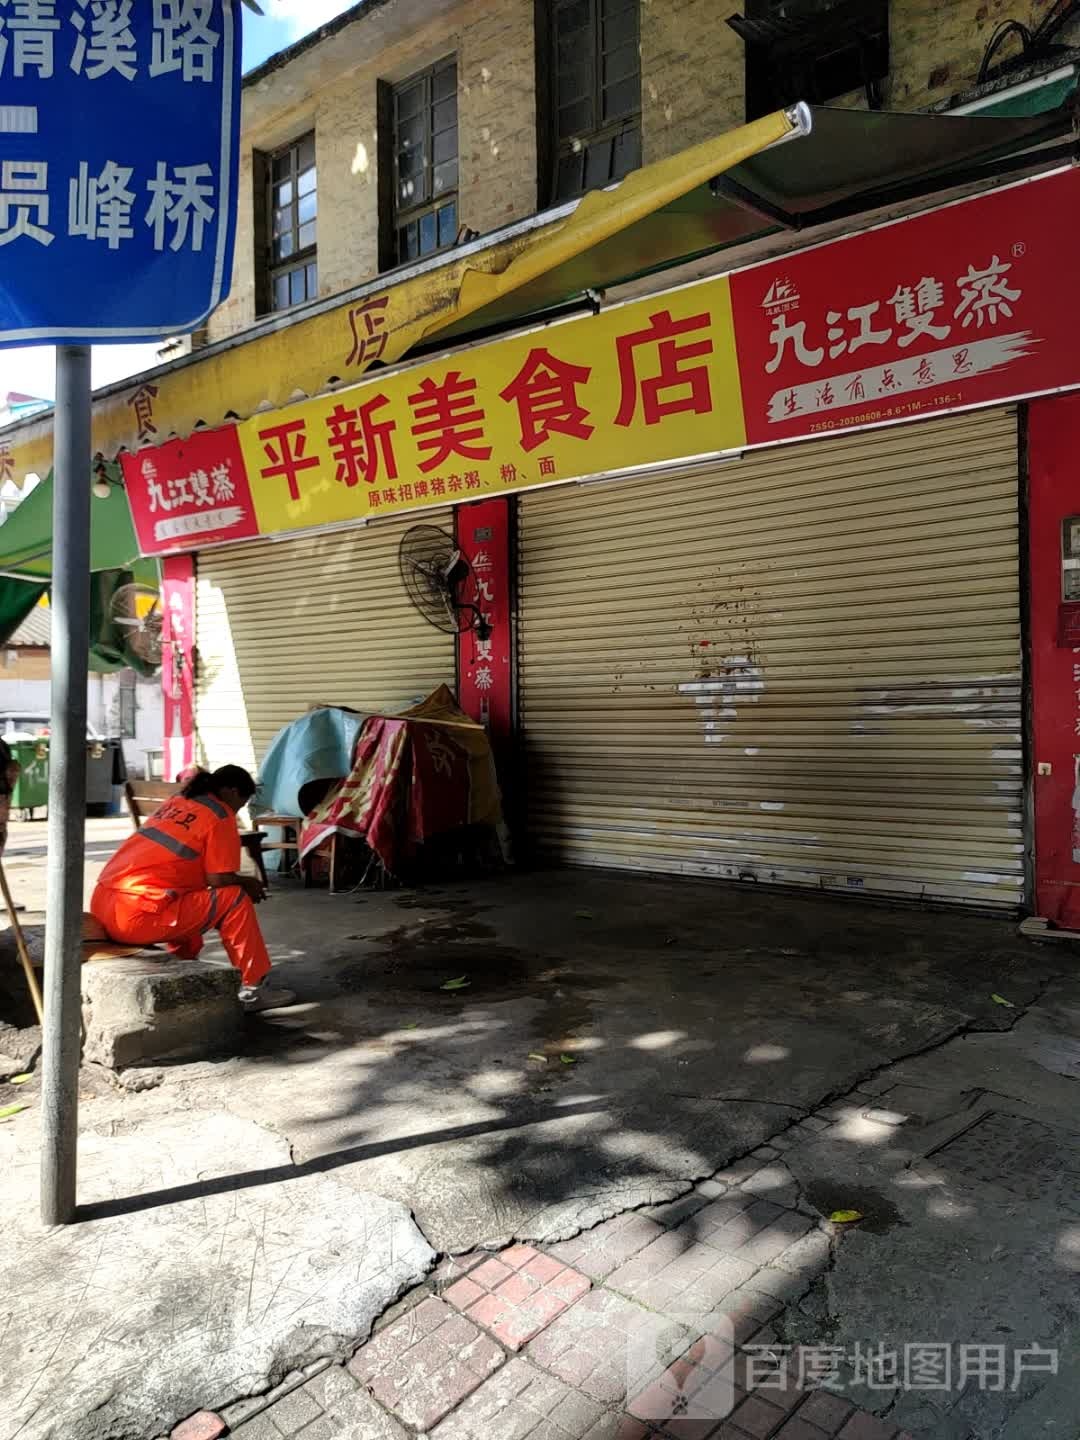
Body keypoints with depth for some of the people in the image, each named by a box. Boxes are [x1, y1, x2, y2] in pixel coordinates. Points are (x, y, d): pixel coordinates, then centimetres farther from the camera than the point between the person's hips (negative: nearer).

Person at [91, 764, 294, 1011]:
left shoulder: (175, 803, 21)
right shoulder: (220, 816, -3)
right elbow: (219, 879, -8)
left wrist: (240, 881, 25)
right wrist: (247, 883, 13)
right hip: (136, 916, -9)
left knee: (189, 898, 32)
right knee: (235, 899, -1)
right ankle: (252, 990, 4)